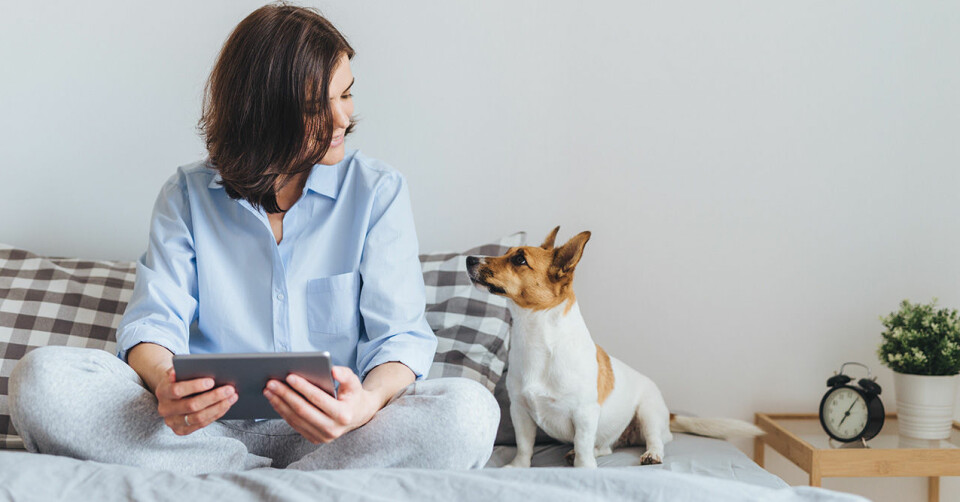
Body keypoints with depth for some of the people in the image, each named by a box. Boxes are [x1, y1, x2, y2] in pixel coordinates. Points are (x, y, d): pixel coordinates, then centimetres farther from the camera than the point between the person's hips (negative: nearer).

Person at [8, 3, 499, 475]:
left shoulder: (377, 190, 6)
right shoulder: (188, 194, 9)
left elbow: (401, 333, -2)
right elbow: (153, 320, -1)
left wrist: (370, 401, -28)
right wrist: (165, 384, -28)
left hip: (327, 431, -1)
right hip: (212, 422, 1)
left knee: (469, 411, -31)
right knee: (39, 377, -24)